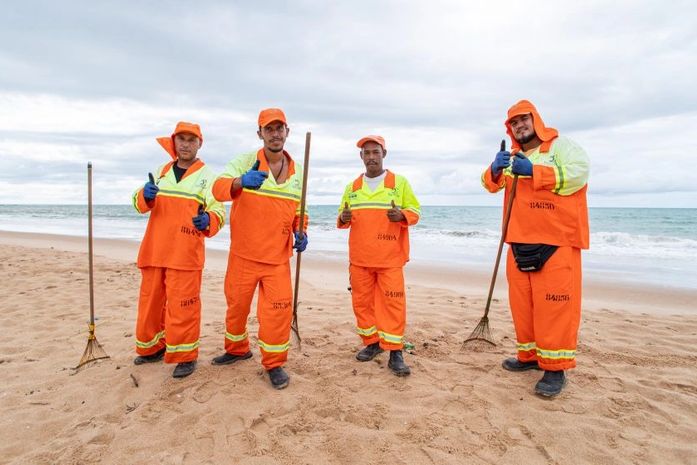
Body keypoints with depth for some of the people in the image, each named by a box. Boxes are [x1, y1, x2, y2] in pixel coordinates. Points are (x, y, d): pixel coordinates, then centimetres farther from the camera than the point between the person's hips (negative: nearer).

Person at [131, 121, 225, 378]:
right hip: (153, 251, 6)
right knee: (150, 301, 16)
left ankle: (185, 356, 10)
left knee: (182, 305, -5)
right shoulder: (161, 172, 16)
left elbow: (218, 212, -7)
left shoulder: (207, 176, 1)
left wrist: (208, 220, -30)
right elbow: (139, 203, 11)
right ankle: (152, 347, 35)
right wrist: (145, 195, -13)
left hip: (185, 254, -5)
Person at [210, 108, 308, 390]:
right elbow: (219, 188, -23)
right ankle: (237, 349, 41)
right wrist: (241, 182, -45)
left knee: (279, 309, -3)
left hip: (278, 257, 1)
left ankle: (274, 363, 17)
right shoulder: (245, 162, -7)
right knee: (237, 304, 15)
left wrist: (300, 232, -4)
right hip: (243, 253, -1)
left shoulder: (298, 172, 6)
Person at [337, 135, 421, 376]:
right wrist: (343, 218, -7)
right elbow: (342, 218, 17)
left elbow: (415, 211, 4)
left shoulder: (400, 182, 3)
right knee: (362, 302, 8)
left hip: (390, 259, -3)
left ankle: (395, 352, 3)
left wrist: (402, 215, -18)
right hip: (359, 258, 4)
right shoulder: (351, 187, 12)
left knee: (393, 303, -6)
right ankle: (371, 343, 25)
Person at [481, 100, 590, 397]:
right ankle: (530, 355, 23)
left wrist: (534, 171, -21)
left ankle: (555, 367, 3)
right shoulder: (512, 157, 21)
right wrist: (495, 170, -9)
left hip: (556, 243, -6)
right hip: (520, 243, 6)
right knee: (522, 302, 10)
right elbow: (491, 185, 13)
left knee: (554, 304, -7)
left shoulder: (561, 146, 2)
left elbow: (579, 173, -14)